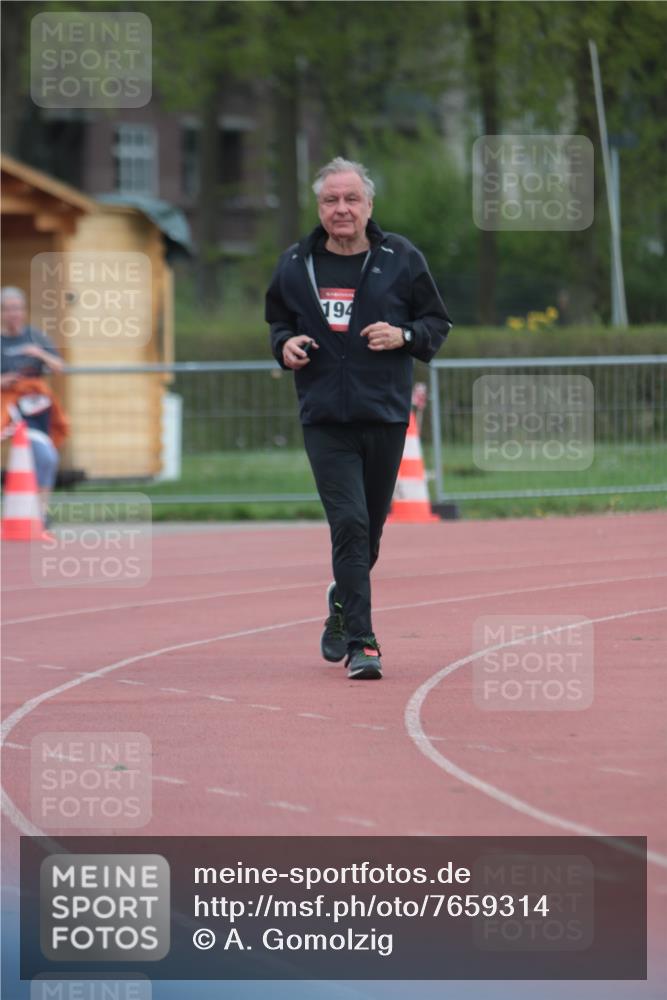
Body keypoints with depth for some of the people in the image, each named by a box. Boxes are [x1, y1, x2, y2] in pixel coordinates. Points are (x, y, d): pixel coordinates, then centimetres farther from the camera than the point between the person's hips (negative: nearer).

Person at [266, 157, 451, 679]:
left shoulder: (401, 259, 1)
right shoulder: (296, 265, 5)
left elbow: (438, 323, 8)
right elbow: (277, 321, 20)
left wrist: (404, 336, -12)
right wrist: (285, 345, -2)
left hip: (385, 416, 1)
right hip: (325, 420, -1)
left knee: (370, 530, 10)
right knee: (349, 524, -14)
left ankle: (342, 603, 39)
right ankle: (361, 642, -11)